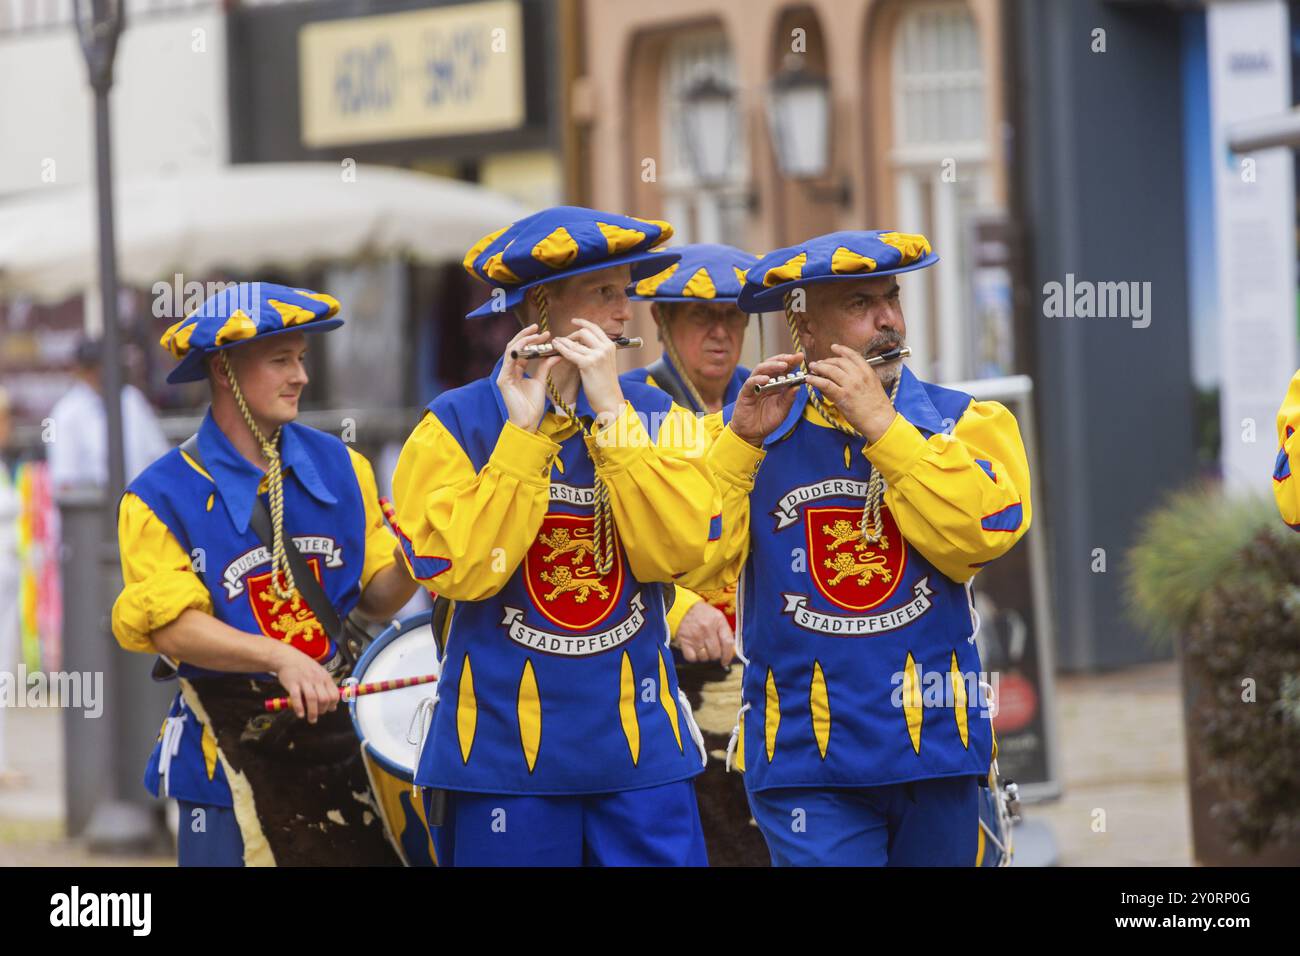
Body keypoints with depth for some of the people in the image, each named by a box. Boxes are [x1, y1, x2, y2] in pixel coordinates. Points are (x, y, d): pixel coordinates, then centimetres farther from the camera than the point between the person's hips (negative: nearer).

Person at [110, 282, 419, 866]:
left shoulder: (339, 467, 6)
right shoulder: (161, 497, -7)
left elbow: (376, 597, 9)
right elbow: (173, 626, -16)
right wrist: (279, 657, -29)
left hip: (341, 738, 4)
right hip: (230, 760, -4)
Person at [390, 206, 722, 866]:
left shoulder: (656, 417, 6)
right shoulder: (457, 425, -3)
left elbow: (676, 551, -10)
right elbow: (459, 570, -16)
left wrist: (609, 410, -14)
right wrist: (523, 433, -17)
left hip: (641, 745, 2)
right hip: (505, 750, -2)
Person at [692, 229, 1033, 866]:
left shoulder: (965, 422, 6)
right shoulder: (743, 437, 5)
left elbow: (985, 533, -13)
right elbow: (696, 561, -8)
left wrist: (880, 424, -14)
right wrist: (743, 441, -14)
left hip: (935, 742, 2)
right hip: (806, 760, -2)